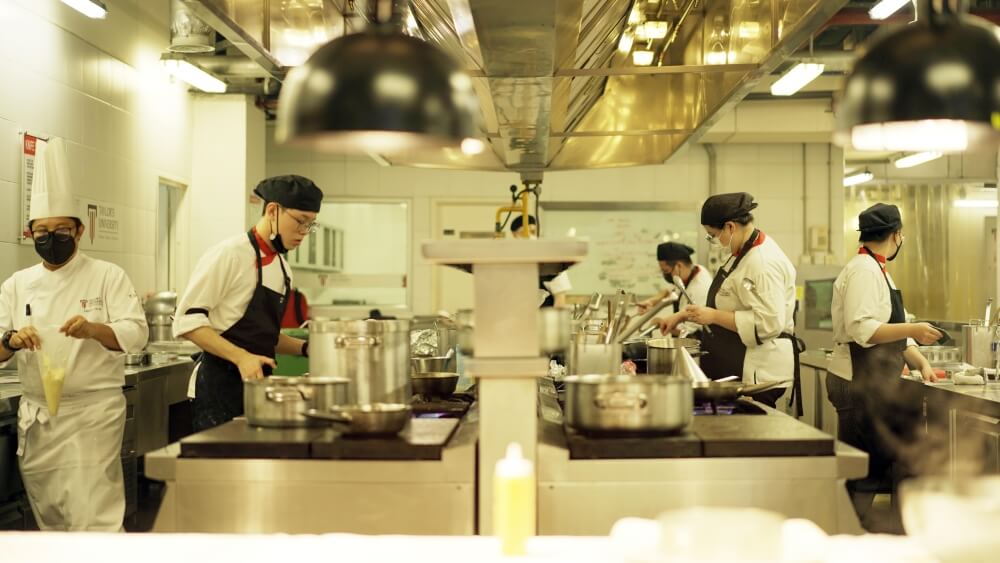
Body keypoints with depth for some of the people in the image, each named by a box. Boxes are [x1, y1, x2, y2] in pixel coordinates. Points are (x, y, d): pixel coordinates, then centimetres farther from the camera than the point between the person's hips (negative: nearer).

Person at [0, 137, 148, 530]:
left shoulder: (108, 276, -2)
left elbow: (136, 334, -9)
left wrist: (94, 329, -28)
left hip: (92, 413, -4)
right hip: (36, 415, 5)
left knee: (95, 517, -9)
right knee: (49, 519, 14)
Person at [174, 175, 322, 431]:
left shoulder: (283, 268, 13)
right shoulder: (231, 253, -11)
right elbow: (187, 319, -16)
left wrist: (306, 348, 6)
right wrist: (241, 357, -25)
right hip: (219, 386, -8)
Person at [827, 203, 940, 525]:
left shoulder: (877, 270, 20)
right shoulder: (864, 271, -14)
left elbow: (890, 330, 24)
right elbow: (861, 329, -25)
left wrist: (921, 363, 16)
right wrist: (912, 330, -21)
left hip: (873, 385, 11)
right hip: (858, 386, -11)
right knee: (864, 472, -7)